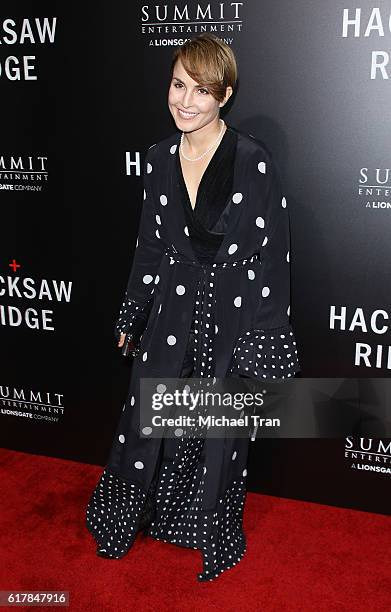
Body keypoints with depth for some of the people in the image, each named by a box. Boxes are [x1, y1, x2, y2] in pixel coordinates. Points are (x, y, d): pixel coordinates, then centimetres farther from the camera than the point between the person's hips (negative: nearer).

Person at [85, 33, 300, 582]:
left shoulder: (254, 162, -13)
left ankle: (214, 535, 39)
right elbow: (149, 245, 10)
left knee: (222, 429, 13)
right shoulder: (159, 159, 2)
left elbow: (274, 253, -10)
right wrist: (131, 313, 14)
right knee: (146, 418, 10)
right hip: (174, 312, 4)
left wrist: (267, 336, -9)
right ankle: (126, 517, 39)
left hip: (235, 316, -3)